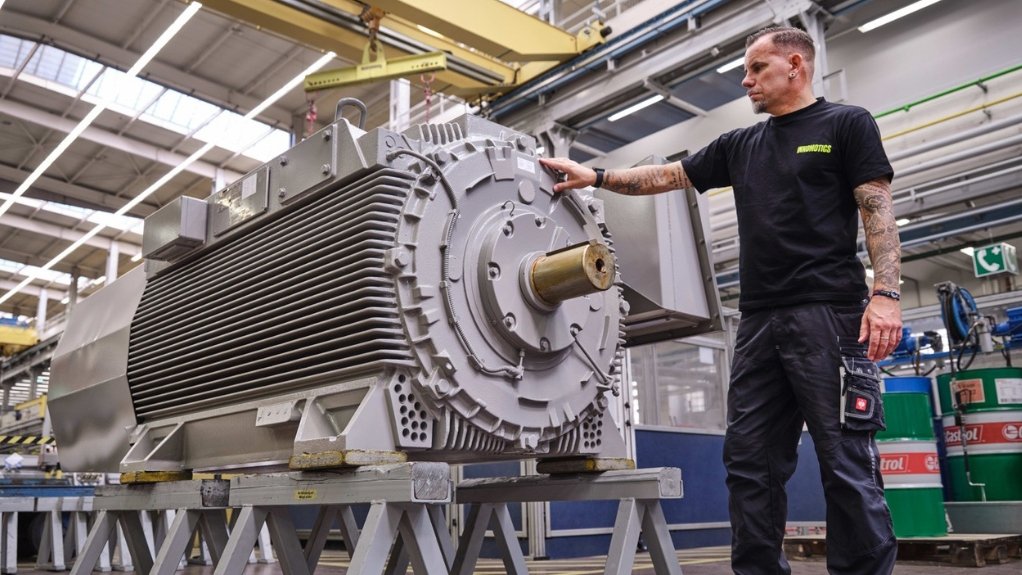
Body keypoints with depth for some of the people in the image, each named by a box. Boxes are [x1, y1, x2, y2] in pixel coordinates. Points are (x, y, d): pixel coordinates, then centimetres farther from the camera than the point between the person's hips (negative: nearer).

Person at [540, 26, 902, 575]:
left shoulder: (847, 125, 7)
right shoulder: (739, 146, 22)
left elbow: (879, 211, -2)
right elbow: (668, 176, 24)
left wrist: (886, 292, -13)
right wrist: (598, 176, 14)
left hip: (829, 313, -6)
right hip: (759, 321, 6)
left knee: (847, 461, -6)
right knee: (749, 462, 3)